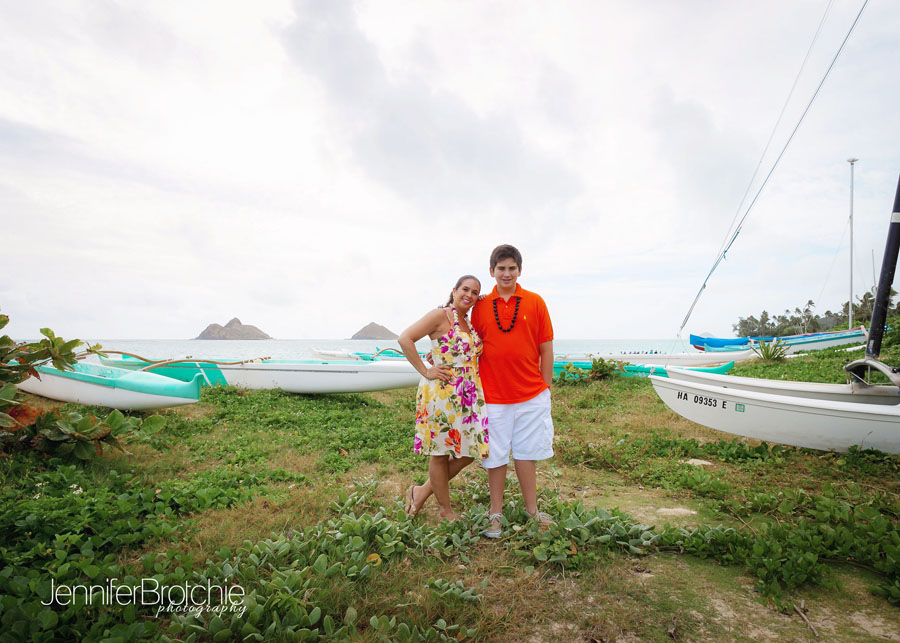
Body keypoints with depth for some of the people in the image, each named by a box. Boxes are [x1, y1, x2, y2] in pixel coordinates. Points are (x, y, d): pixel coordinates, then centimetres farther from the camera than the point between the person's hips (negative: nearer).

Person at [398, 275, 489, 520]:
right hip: (441, 393, -8)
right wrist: (426, 371, -15)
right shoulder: (441, 315, -8)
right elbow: (405, 339, -16)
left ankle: (423, 491, 24)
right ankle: (446, 511, 22)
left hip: (469, 396, 8)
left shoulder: (470, 323, 15)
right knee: (441, 453, 5)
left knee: (468, 451, 9)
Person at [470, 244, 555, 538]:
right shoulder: (481, 306, 2)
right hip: (493, 395, 0)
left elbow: (546, 348, 4)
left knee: (526, 453, 11)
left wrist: (545, 386, 3)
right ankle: (496, 514, 23)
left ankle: (532, 511, 28)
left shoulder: (535, 302, 1)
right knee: (495, 456, 8)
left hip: (531, 395, 0)